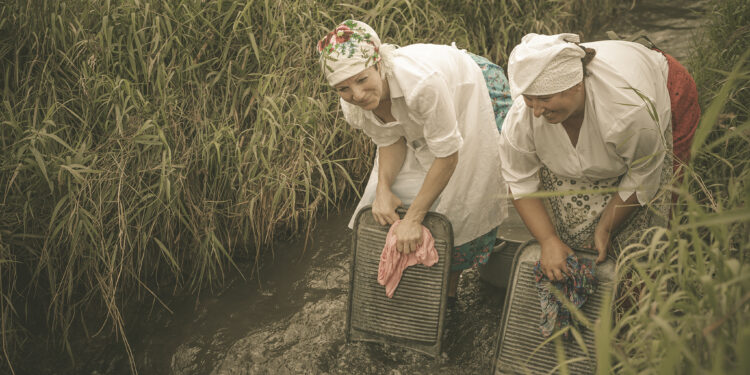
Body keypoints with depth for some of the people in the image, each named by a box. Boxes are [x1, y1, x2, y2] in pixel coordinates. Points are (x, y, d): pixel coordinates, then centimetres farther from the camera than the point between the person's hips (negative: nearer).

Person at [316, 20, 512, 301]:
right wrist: (383, 188, -27)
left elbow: (447, 155, -37)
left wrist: (413, 219, -34)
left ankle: (449, 287, 19)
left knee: (463, 197, -4)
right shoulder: (353, 107, -26)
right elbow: (391, 141, -9)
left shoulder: (421, 81, -46)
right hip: (418, 123, 5)